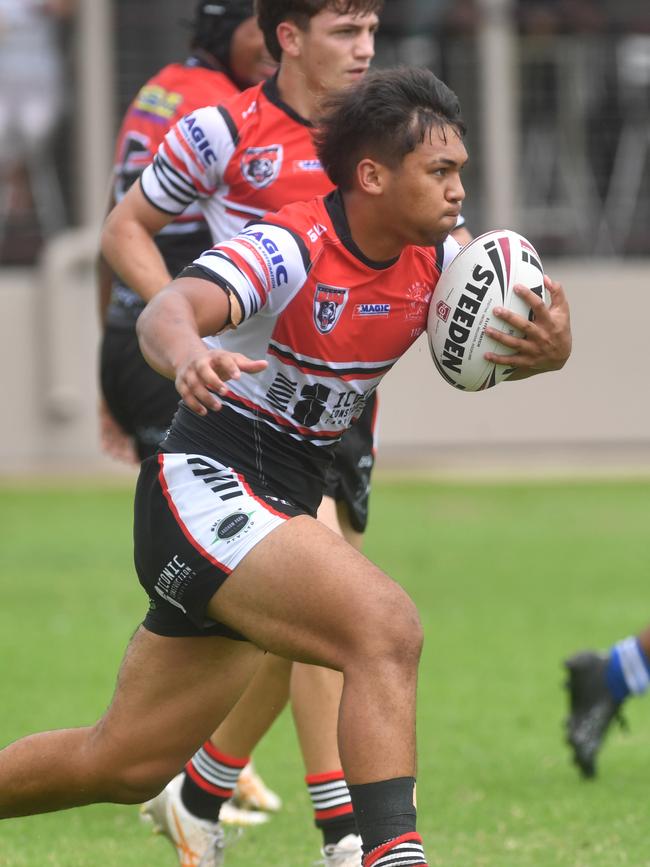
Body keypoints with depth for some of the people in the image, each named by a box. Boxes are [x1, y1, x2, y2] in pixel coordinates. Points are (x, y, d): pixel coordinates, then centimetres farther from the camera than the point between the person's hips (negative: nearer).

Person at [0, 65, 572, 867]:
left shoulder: (434, 260, 1)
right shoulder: (291, 249, -20)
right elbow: (169, 310, -35)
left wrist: (550, 348, -24)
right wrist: (188, 356, -59)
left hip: (282, 506, 8)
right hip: (205, 490, -8)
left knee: (127, 765, 13)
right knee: (386, 628, -29)